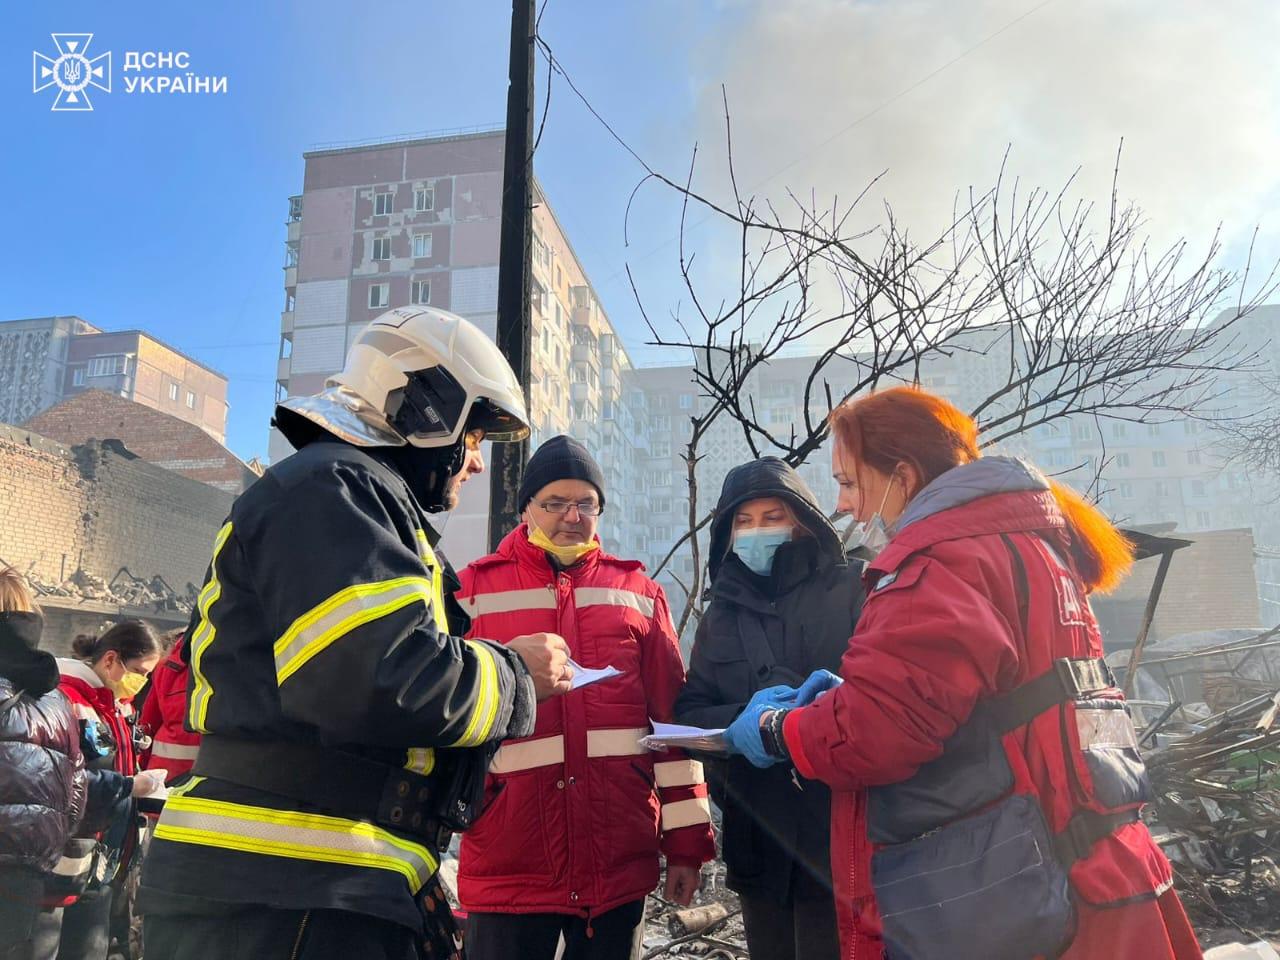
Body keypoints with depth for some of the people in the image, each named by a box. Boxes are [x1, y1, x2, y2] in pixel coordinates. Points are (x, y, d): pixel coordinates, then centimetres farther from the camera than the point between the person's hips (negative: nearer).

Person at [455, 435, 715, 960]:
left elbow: (673, 717, 6)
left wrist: (687, 841, 5)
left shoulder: (637, 591, 7)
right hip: (508, 866, -2)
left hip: (621, 862, 2)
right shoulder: (475, 590, 2)